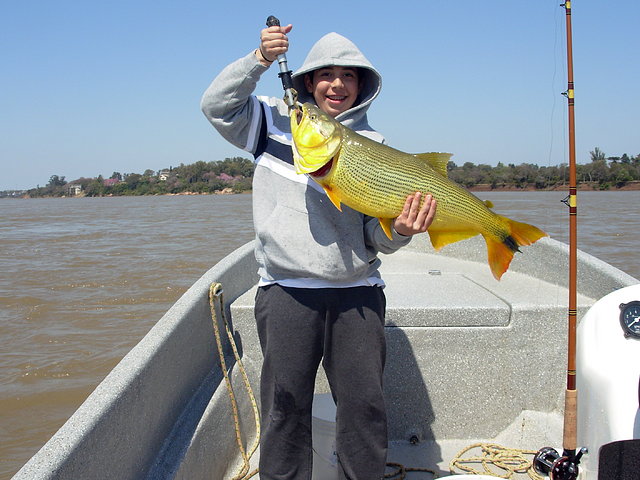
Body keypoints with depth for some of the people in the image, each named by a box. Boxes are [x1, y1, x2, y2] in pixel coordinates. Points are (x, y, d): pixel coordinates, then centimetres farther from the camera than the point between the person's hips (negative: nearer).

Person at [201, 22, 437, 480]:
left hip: (357, 291, 1)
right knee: (285, 404, 6)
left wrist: (400, 231, -22)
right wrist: (259, 60, -11)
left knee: (364, 403, 7)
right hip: (286, 288, 0)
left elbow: (377, 237, 1)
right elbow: (217, 105, 0)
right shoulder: (277, 119, 9)